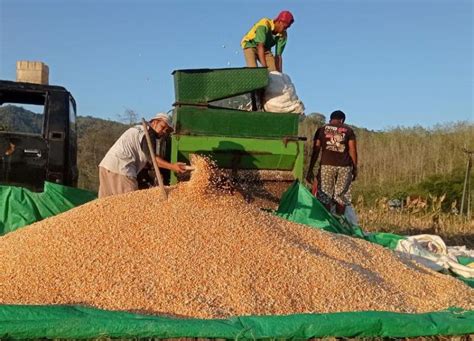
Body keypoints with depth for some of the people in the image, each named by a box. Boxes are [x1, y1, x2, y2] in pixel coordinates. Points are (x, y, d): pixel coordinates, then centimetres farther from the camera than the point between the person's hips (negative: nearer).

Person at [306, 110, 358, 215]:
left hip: (326, 164, 0)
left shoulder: (322, 130, 12)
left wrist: (310, 170, 8)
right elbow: (352, 150, 5)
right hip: (344, 167, 0)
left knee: (324, 196, 3)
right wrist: (355, 168, 11)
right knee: (342, 196, 7)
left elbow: (315, 151, 7)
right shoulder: (348, 130, 12)